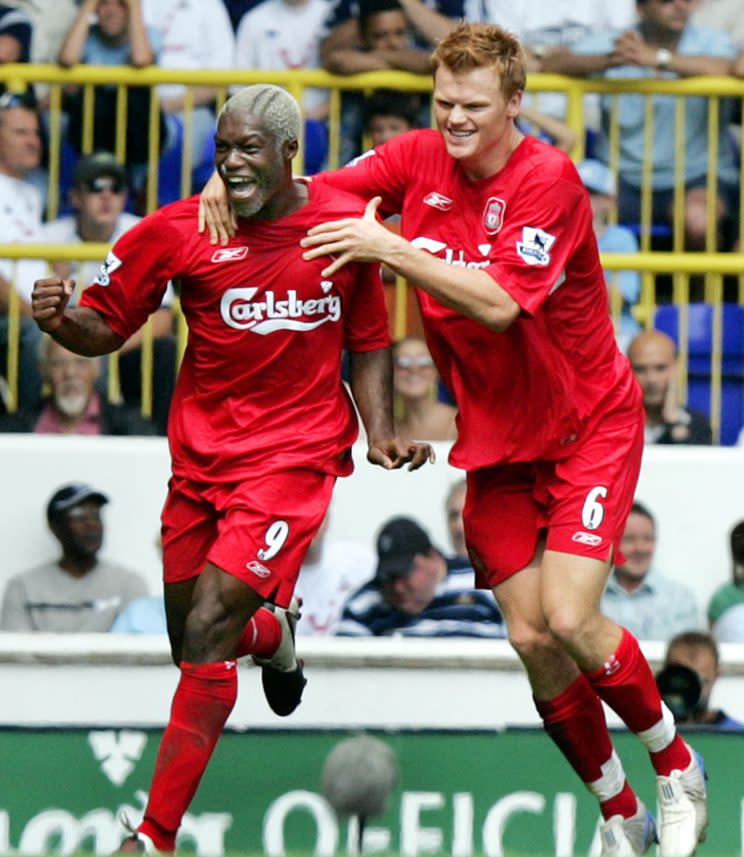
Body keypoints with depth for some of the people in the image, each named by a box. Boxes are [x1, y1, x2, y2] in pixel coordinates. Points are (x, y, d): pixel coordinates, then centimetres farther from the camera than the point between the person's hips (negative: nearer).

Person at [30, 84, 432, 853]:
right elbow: (104, 328, 0)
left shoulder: (345, 223, -3)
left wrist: (379, 434, -1)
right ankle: (272, 632, 51)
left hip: (294, 453, -3)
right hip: (200, 456, 3)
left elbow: (368, 340, 11)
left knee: (207, 634, -16)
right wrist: (60, 317, -22)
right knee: (192, 643, 12)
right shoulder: (178, 231, -6)